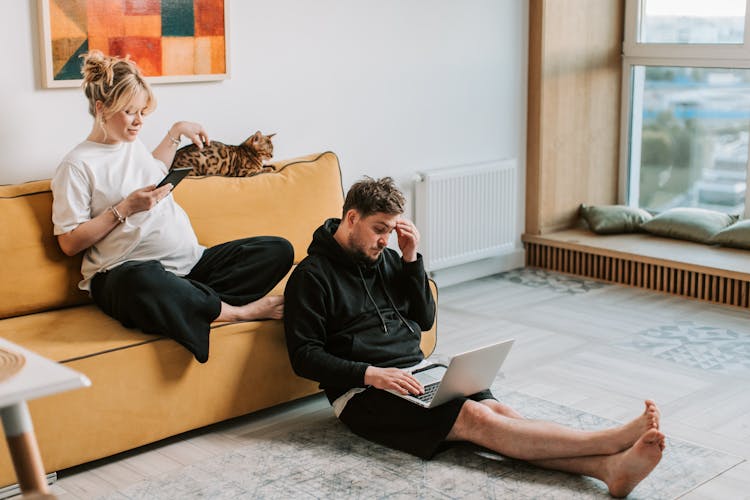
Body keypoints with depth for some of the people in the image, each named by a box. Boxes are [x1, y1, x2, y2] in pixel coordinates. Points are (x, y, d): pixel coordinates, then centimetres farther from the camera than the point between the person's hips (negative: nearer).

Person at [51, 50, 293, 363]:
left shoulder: (133, 145, 21)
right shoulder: (77, 165, -2)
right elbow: (69, 243, -7)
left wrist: (176, 132, 38)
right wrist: (125, 208, -11)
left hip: (191, 261, 8)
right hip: (123, 272, -7)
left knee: (278, 250, -9)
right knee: (143, 281, -47)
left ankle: (196, 305, -26)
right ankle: (238, 310, -26)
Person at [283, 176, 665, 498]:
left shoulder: (385, 258, 14)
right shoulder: (312, 275, -6)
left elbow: (424, 320, 15)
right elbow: (303, 356, -11)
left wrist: (411, 259, 2)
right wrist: (369, 374, -23)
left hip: (419, 373, 7)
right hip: (363, 393, -7)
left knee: (497, 409, -21)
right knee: (475, 417, -26)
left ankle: (609, 467, -40)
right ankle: (612, 441, -37)